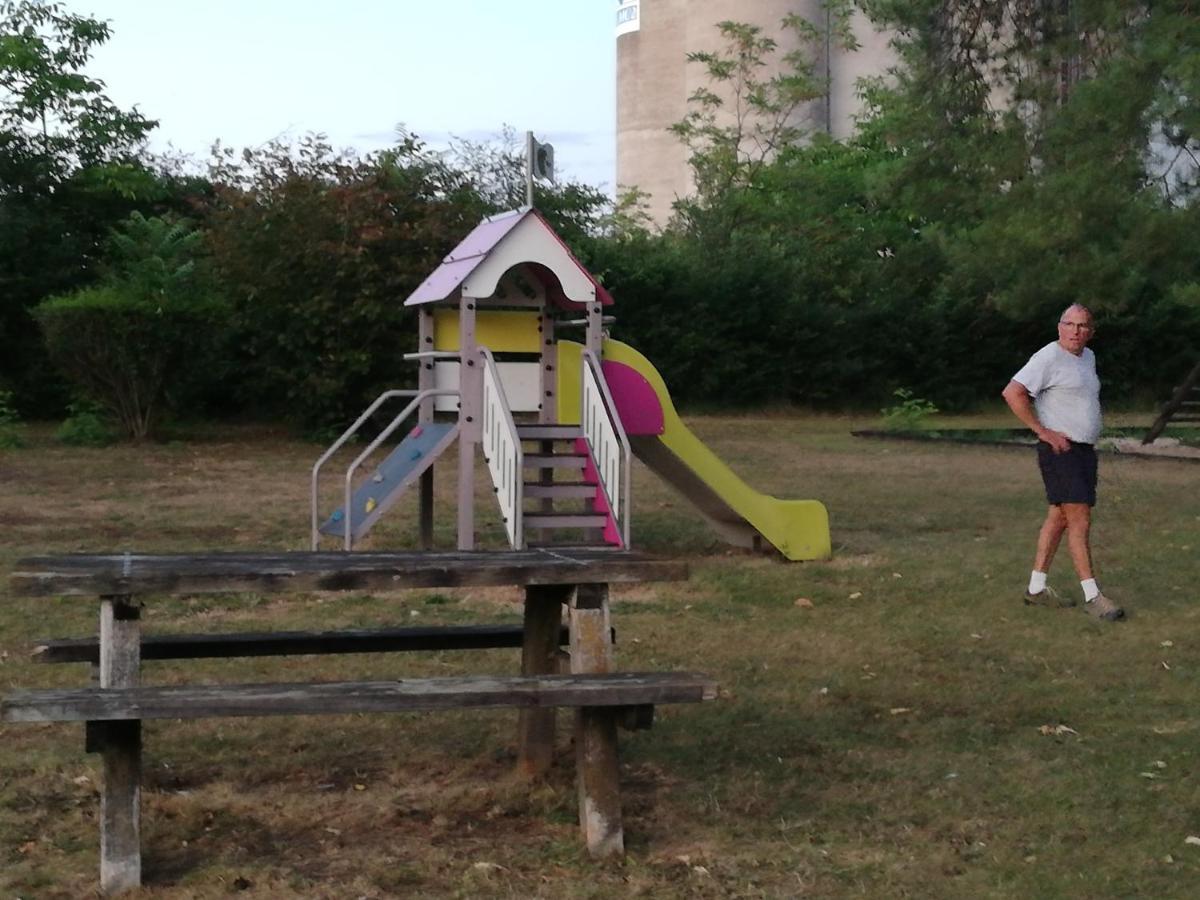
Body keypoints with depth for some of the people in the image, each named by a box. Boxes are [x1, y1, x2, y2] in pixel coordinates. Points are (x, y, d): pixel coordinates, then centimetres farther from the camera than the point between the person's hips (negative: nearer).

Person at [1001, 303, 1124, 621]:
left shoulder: (1088, 357, 15)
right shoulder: (1049, 357, -13)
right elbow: (1012, 393, -21)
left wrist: (1089, 436, 17)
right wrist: (1043, 431, -19)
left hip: (1084, 450, 9)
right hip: (1060, 450, -9)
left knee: (1059, 517, 11)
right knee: (1080, 520, -11)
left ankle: (1037, 588, 17)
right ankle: (1092, 597, -8)